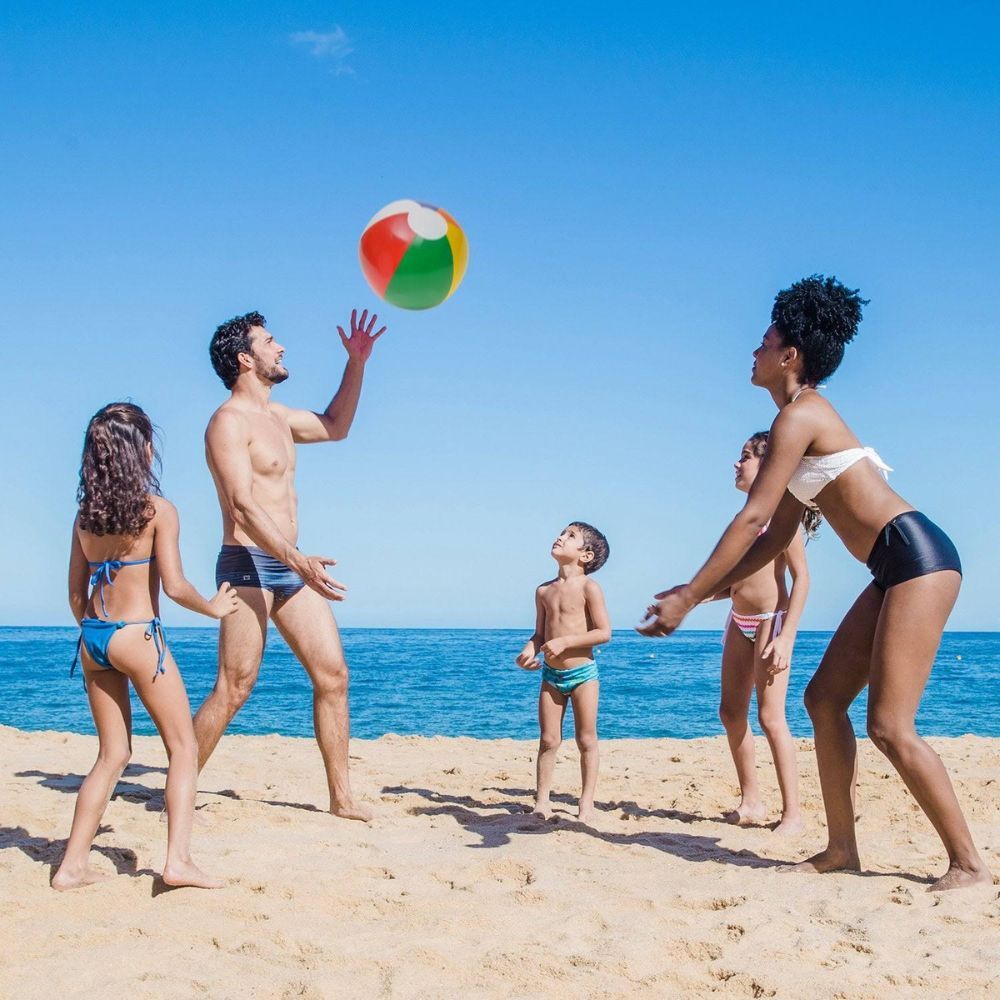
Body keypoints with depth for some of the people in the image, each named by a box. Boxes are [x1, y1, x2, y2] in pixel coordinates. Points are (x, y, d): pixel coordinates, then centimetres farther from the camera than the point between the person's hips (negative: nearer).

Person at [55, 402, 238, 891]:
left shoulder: (86, 513, 9)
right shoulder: (158, 510, -8)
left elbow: (76, 593, 12)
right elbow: (174, 585, -12)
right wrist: (213, 608, 5)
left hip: (92, 639, 6)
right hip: (137, 636, -6)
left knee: (113, 754, 16)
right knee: (183, 748, 4)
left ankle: (72, 864, 13)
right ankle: (178, 860, -5)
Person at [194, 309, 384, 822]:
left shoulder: (274, 415, 18)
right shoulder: (229, 421, -9)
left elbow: (335, 427, 34)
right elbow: (242, 505, -21)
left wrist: (357, 362, 24)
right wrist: (299, 561, -32)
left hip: (288, 567, 9)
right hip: (248, 565, -8)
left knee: (333, 675, 3)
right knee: (233, 689, -8)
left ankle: (341, 796, 8)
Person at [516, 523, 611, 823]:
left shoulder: (588, 587, -10)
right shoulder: (544, 591, 7)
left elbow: (604, 632, -13)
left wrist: (565, 642, -20)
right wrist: (529, 651, -7)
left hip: (582, 673, -5)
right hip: (551, 674, 5)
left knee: (586, 740, 4)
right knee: (548, 741, 6)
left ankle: (586, 804, 10)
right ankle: (542, 802, 11)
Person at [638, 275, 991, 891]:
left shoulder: (800, 414, -11)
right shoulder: (805, 420, 19)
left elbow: (751, 520, -17)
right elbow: (778, 535, 19)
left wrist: (688, 597, -16)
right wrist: (707, 591, 16)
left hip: (919, 556, -10)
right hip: (897, 569, 10)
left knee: (890, 727, -10)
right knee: (825, 698, 9)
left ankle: (968, 862, -1)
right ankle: (843, 850, 13)